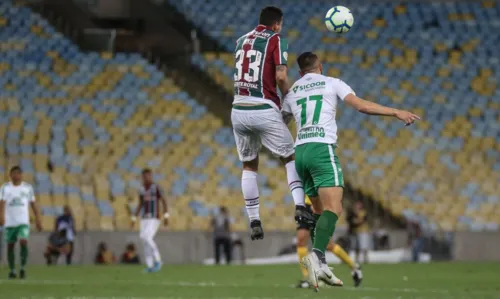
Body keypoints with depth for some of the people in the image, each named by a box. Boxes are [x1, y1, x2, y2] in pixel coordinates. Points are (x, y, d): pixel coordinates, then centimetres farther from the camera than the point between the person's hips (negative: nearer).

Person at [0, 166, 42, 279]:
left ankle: (23, 268, -7)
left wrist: (38, 219, 5)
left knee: (23, 242, -18)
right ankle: (12, 270, 16)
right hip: (9, 222, 1)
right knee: (10, 245, 5)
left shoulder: (28, 187, 5)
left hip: (23, 222, -1)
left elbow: (33, 204, 9)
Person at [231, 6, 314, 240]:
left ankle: (254, 222, 12)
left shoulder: (241, 41, 15)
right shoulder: (275, 39, -2)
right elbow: (280, 76, -13)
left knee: (249, 166, 17)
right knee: (290, 158, 11)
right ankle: (299, 206, -6)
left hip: (239, 111, 5)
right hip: (264, 111, -5)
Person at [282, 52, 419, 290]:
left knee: (320, 211, 16)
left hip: (300, 151, 5)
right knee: (333, 208, -15)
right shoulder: (331, 83, 9)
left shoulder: (292, 92, 21)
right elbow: (361, 105, -3)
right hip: (321, 148, -5)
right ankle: (317, 255, -39)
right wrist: (396, 112, 0)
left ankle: (319, 266, 7)